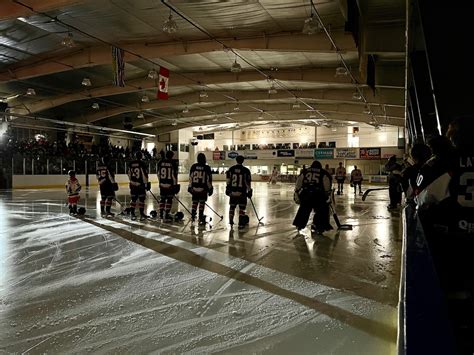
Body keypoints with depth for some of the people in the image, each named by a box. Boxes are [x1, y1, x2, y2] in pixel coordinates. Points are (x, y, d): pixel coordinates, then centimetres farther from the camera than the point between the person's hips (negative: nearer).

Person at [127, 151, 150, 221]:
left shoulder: (131, 163, 5)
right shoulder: (142, 164, -11)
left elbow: (129, 174, 12)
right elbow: (144, 174, -12)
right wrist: (146, 183, -4)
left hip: (133, 184, 5)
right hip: (140, 184, -5)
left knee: (133, 199, 11)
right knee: (141, 199, 1)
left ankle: (132, 214, 15)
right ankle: (142, 215, 3)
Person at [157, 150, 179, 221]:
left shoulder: (160, 163, 3)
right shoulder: (173, 164, -9)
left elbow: (158, 173, 11)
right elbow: (174, 175, -9)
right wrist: (175, 184, -1)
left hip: (162, 184, 4)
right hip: (170, 185, -4)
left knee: (162, 199, 15)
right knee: (169, 200, 2)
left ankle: (161, 214, 21)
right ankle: (166, 215, 0)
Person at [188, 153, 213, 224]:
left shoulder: (193, 166, 1)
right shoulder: (207, 167, -6)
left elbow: (190, 177, 5)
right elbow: (209, 179, -3)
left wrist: (190, 187, 13)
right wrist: (210, 188, 4)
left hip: (194, 188, 2)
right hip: (203, 189, -2)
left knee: (194, 202, 13)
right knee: (202, 203, 3)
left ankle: (193, 216, 14)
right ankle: (201, 219, 4)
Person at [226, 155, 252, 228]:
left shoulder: (231, 169, 1)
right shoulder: (246, 170, -8)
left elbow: (228, 180, 5)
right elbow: (248, 182, -7)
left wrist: (228, 188, 16)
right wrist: (249, 191, 3)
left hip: (232, 192, 3)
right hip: (241, 193, -3)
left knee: (232, 207, 16)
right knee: (242, 207, 6)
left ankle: (231, 221, 22)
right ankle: (241, 223, 5)